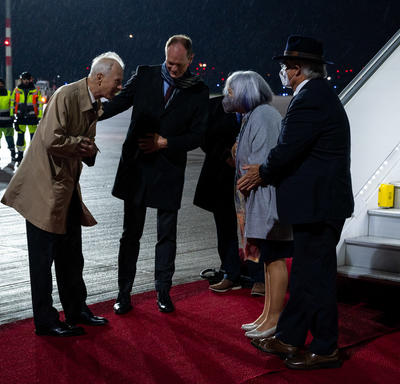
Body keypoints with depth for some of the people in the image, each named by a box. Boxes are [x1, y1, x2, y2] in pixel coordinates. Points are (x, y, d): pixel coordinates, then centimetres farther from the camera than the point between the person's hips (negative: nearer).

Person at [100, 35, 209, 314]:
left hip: (169, 170, 0)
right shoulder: (145, 76, 1)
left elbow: (197, 135, -1)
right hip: (137, 166, 0)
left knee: (167, 235, 9)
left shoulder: (198, 91, -1)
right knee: (131, 233, 7)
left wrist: (166, 142, -13)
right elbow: (119, 102, 0)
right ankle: (124, 294, 16)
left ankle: (163, 292, 23)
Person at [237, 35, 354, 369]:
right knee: (304, 272, 16)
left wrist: (262, 173, -1)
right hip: (321, 200, 10)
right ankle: (288, 339, 27)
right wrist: (266, 171, 9)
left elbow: (287, 151, -20)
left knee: (316, 276, 0)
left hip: (318, 203, -10)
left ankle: (325, 349, 12)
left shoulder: (310, 99, -18)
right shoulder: (320, 95, 15)